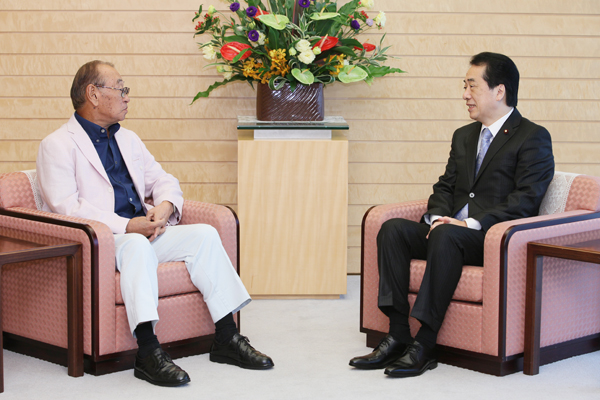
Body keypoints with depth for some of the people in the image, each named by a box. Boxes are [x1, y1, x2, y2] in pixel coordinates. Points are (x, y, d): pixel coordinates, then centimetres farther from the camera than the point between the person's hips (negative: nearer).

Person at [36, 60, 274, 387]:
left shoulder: (128, 139, 23)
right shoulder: (57, 145, -3)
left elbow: (163, 181, 22)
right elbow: (66, 207, -15)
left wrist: (165, 207, -4)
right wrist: (126, 226, -22)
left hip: (142, 232, 7)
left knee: (204, 234, -13)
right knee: (137, 245, -38)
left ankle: (227, 338, -14)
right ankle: (148, 353, -43)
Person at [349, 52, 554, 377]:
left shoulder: (533, 138, -2)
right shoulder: (463, 136, 22)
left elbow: (526, 200, -13)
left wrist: (473, 223, -22)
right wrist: (438, 217, -4)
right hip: (451, 231, 7)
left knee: (447, 235, -36)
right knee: (393, 228, -17)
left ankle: (425, 344, -35)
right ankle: (397, 335, -23)